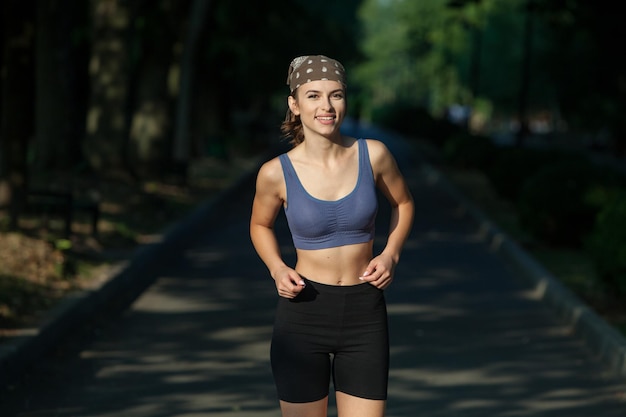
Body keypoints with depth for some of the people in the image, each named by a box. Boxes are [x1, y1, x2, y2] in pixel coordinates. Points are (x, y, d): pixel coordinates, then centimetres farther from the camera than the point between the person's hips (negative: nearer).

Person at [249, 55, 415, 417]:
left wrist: (391, 254, -3)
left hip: (364, 317, 1)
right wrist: (277, 270, -6)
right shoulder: (276, 173, -9)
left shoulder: (373, 154, -7)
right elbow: (261, 225, 12)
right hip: (303, 316, -1)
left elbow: (403, 203, 13)